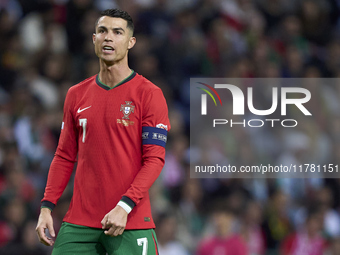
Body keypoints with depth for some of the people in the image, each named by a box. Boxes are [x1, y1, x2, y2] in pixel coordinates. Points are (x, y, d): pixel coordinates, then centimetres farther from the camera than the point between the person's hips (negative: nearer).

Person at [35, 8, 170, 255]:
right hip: (79, 223, 4)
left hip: (131, 225, -4)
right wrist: (47, 207, 4)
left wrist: (124, 207, -18)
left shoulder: (149, 94, -3)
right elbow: (64, 156, 15)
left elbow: (154, 159, -8)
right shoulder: (77, 95, 12)